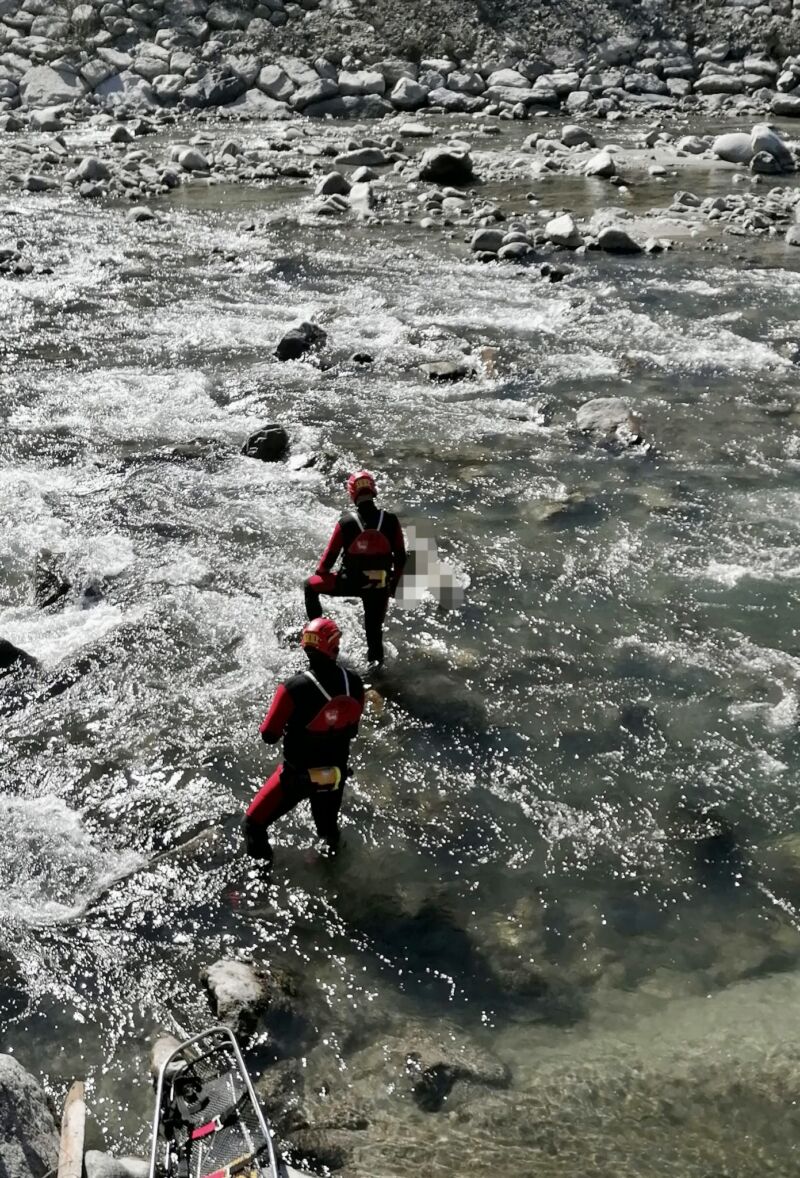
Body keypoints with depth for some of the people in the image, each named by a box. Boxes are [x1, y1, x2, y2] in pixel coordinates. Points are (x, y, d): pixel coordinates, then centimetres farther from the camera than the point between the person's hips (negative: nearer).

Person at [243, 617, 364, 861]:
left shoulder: (294, 688, -28)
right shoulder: (354, 683, -14)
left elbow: (269, 735, -16)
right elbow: (352, 730, 2)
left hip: (297, 775, -5)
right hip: (336, 774, 5)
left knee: (255, 823, 13)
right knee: (328, 825, 31)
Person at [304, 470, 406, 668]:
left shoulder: (346, 522, -14)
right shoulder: (391, 521, -9)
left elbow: (330, 555, -4)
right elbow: (401, 557, -2)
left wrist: (319, 574, 16)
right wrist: (393, 584, 14)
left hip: (351, 582, -2)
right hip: (380, 585, 2)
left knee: (310, 586, 21)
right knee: (374, 628, 21)